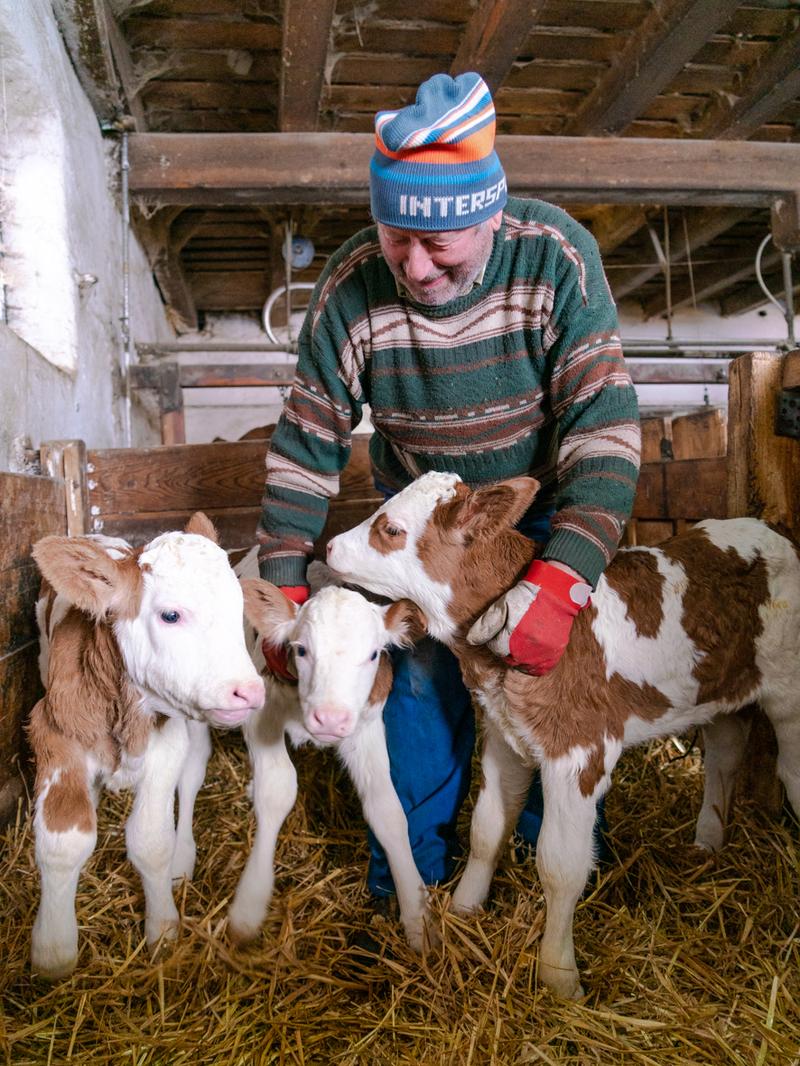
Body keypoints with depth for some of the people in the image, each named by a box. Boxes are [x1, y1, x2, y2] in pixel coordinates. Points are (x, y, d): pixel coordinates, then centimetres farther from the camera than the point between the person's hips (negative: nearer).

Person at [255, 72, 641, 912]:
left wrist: (562, 578, -40)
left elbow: (602, 423, -29)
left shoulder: (557, 258, -27)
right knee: (422, 672, 3)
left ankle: (551, 824, 38)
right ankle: (417, 848, 28)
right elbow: (305, 445, -15)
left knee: (555, 663, 10)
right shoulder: (350, 288, -23)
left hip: (545, 512, 0)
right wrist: (282, 584, -19)